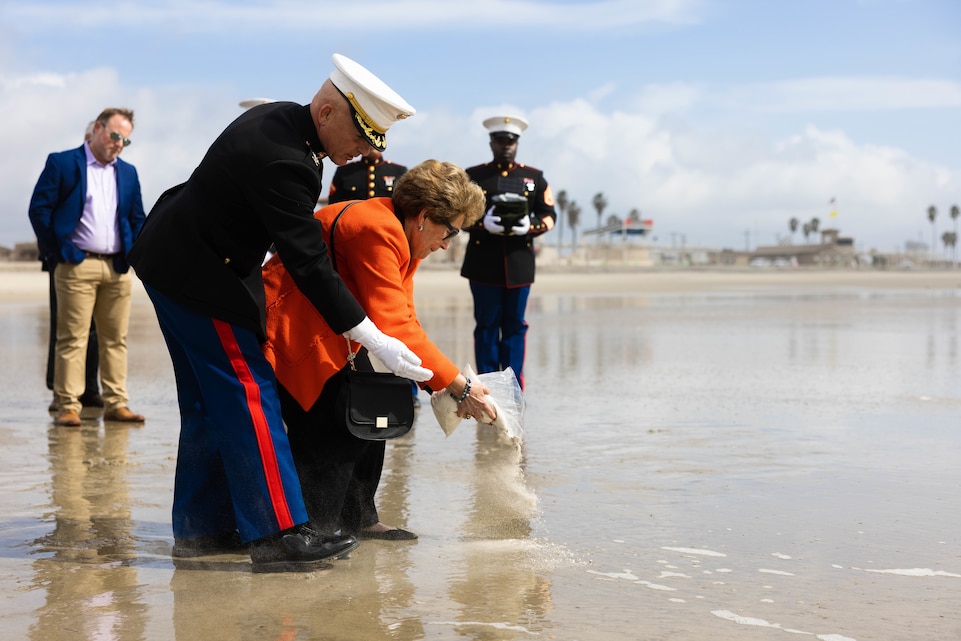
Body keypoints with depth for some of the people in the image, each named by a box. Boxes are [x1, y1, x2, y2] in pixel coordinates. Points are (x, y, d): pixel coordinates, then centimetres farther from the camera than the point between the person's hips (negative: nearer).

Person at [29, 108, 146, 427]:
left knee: (116, 339, 5)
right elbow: (39, 208, -2)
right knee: (72, 338, -5)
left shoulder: (128, 172, 17)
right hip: (77, 266, -5)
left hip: (118, 268, 5)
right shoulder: (62, 163, 2)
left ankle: (116, 404, 10)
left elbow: (137, 218, 20)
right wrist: (56, 253, -7)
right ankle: (68, 406, -2)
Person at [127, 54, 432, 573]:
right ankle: (277, 534, -10)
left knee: (208, 398, 13)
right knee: (247, 392, -10)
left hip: (174, 259, 11)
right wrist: (373, 339, -28)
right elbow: (308, 262, -29)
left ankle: (200, 527, 20)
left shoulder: (277, 118, 1)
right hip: (196, 274, -11)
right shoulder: (282, 160, -29)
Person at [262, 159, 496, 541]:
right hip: (288, 334, -11)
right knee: (326, 435, -15)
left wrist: (443, 386, -10)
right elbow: (394, 328, -32)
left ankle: (358, 521, 17)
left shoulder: (400, 237, 6)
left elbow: (403, 321, 2)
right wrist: (459, 386, -28)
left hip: (332, 337, 11)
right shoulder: (375, 229, -27)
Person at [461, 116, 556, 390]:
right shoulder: (474, 176, 7)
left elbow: (549, 215, 9)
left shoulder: (535, 177, 11)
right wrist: (483, 223, -16)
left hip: (520, 262, 1)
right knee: (487, 325, 1)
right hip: (484, 263, -1)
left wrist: (529, 227, -12)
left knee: (515, 325, 4)